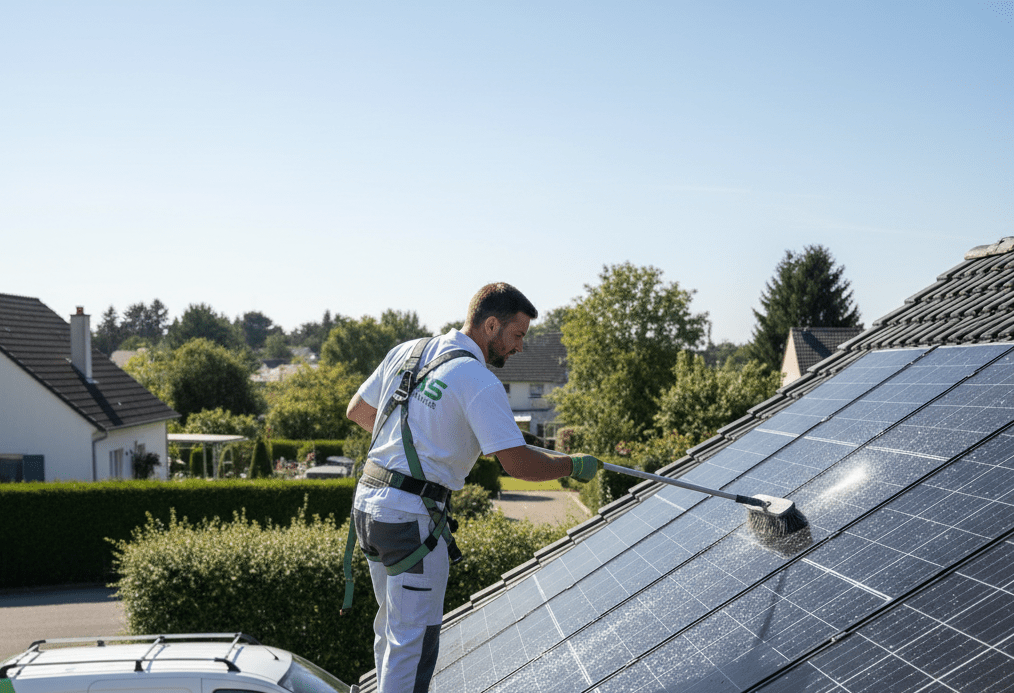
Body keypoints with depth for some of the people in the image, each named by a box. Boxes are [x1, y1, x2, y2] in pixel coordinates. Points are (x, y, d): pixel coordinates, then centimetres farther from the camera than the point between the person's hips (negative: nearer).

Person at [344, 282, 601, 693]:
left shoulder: (406, 352, 9)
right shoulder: (479, 382, -14)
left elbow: (358, 411, 20)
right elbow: (517, 463, -17)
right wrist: (573, 466, -1)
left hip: (369, 502, 9)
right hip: (412, 516, -9)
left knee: (392, 625, 22)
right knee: (413, 637, 0)